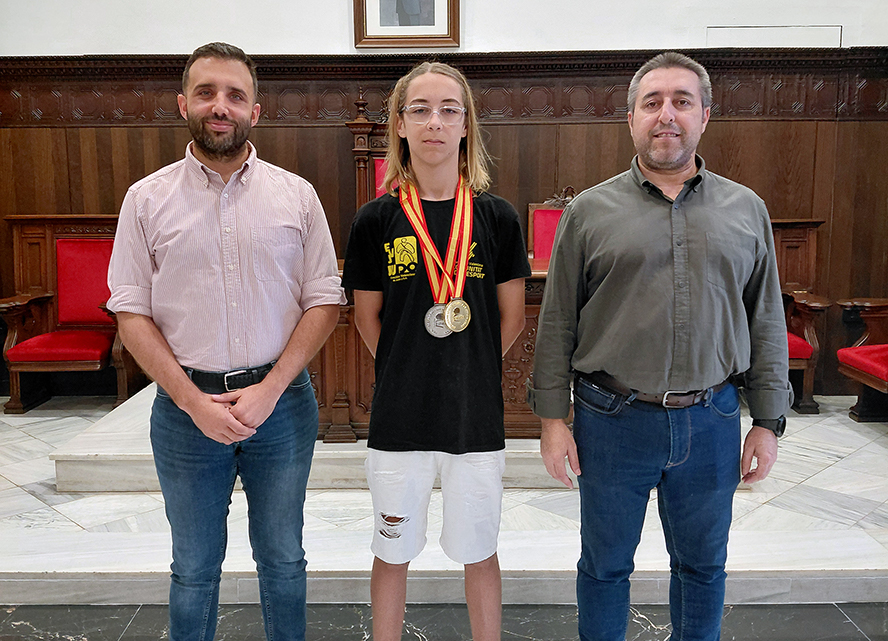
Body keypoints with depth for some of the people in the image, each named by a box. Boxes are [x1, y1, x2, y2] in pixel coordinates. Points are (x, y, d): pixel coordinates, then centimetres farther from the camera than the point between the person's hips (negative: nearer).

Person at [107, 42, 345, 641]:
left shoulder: (297, 195, 0)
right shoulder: (147, 199, 0)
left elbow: (324, 301, -1)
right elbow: (132, 313, -2)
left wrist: (270, 388, -12)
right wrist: (194, 401, -12)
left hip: (282, 402, 0)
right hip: (186, 406, 0)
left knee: (283, 561, 16)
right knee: (194, 569, 15)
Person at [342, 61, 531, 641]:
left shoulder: (498, 217, -2)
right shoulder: (376, 220, -3)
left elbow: (512, 319, 4)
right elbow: (368, 320, 5)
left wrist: (469, 373, 7)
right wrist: (409, 374, 6)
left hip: (477, 418, 0)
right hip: (399, 418, 0)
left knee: (479, 553, 16)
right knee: (392, 552, 16)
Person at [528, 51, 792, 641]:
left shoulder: (746, 210, 5)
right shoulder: (590, 211, -2)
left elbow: (766, 325, 7)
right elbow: (558, 324, -2)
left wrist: (768, 421, 4)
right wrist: (553, 418, -4)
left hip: (711, 422, 2)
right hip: (612, 421, -2)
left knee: (703, 566, 19)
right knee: (606, 565, 14)